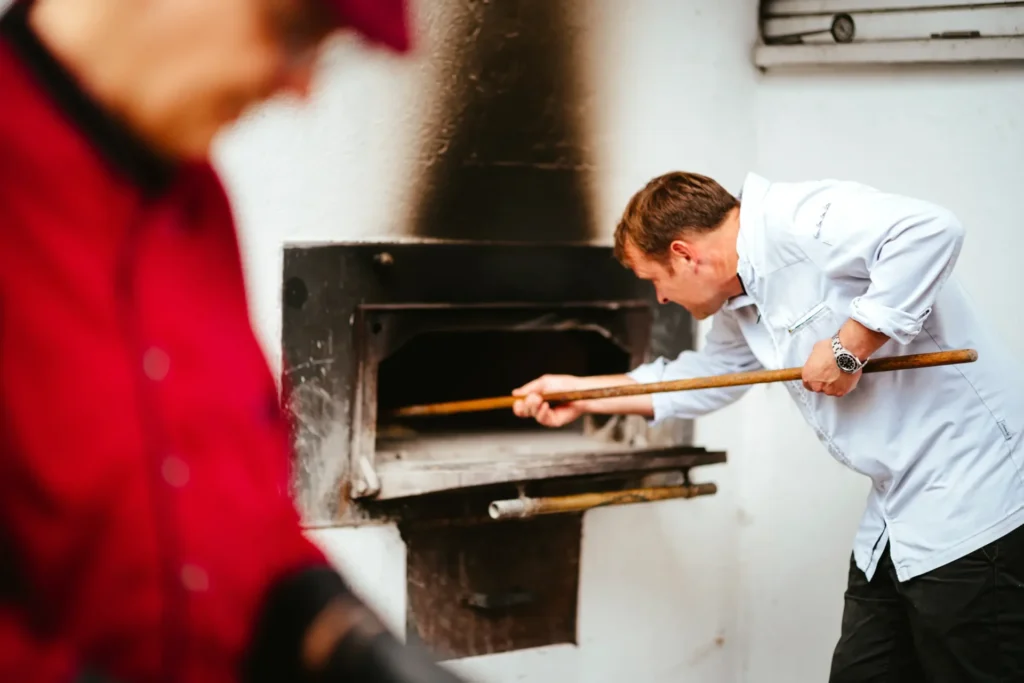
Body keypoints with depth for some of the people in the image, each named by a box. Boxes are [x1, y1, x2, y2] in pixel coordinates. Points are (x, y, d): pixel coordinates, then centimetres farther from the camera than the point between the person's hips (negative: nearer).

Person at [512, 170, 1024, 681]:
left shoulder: (799, 220, -17)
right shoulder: (739, 304, 15)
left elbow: (929, 231, -31)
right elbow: (707, 376, 32)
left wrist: (848, 347, -25)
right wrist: (581, 393, 34)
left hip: (970, 501, -10)